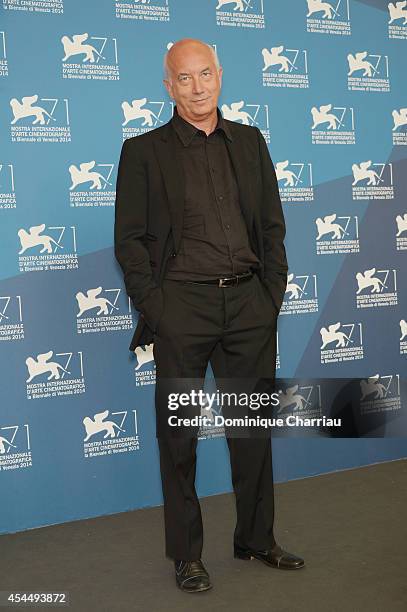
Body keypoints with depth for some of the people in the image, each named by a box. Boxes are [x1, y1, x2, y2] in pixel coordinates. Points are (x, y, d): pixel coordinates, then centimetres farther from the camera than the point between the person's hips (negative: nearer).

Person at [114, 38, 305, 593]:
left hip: (249, 304, 3)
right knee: (179, 434, 6)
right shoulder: (144, 151, 1)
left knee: (253, 426, 12)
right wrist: (154, 309, -8)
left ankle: (256, 539, 30)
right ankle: (186, 553, 22)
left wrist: (273, 294, 4)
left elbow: (272, 225, 12)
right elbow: (129, 240, -1)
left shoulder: (249, 141, 11)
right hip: (182, 307, -3)